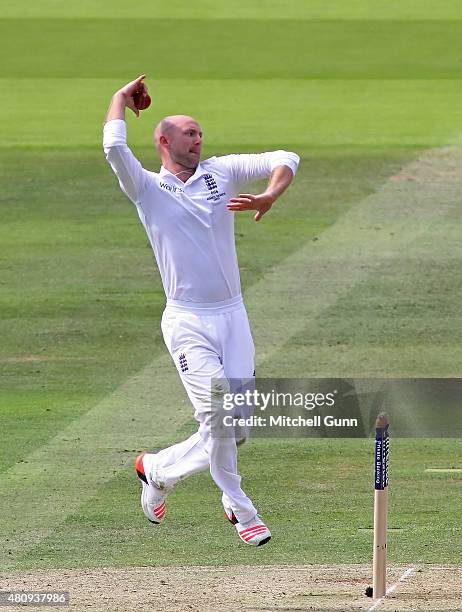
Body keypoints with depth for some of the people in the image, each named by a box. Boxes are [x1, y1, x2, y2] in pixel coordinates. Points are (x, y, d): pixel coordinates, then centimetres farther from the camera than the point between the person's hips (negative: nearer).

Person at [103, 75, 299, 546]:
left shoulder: (221, 173, 12)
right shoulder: (147, 189, 2)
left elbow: (284, 160, 6)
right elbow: (115, 148, -16)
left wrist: (270, 197, -13)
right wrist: (121, 99, 0)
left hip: (233, 317, 4)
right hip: (188, 321, -4)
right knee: (217, 413, -14)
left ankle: (159, 470, 22)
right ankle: (241, 512, 3)